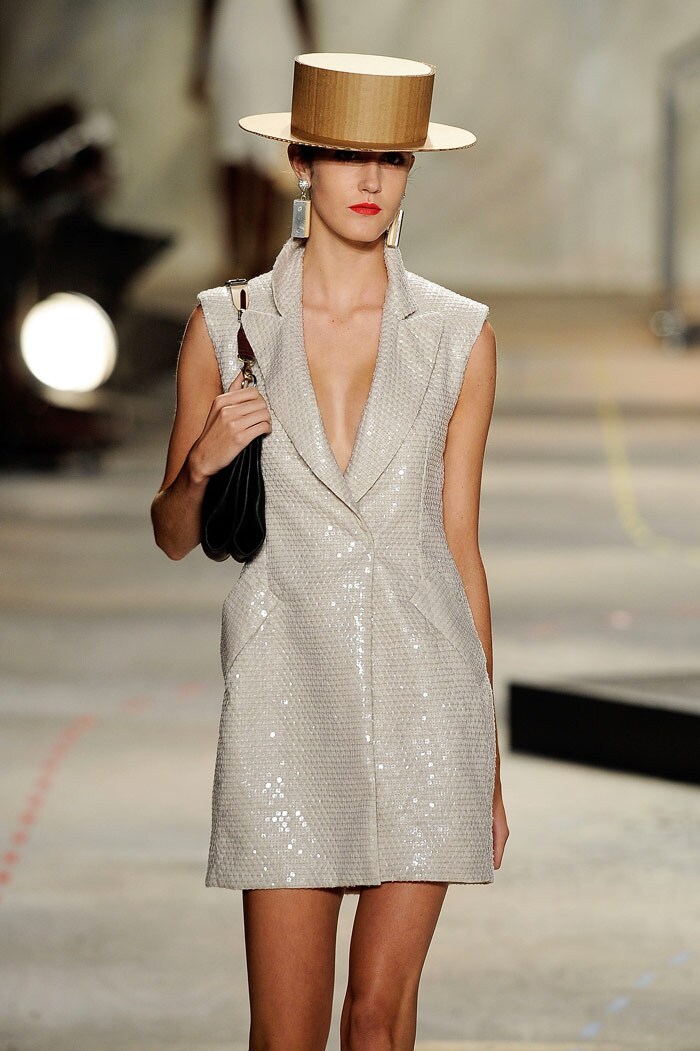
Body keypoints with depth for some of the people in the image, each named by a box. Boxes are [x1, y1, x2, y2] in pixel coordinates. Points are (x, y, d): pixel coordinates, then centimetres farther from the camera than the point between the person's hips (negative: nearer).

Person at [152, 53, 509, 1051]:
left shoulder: (458, 334, 4)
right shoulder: (227, 324, 2)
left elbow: (460, 545, 8)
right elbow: (173, 536, 10)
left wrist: (487, 757, 9)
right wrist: (203, 464, -13)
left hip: (422, 695, 1)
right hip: (287, 696, 0)